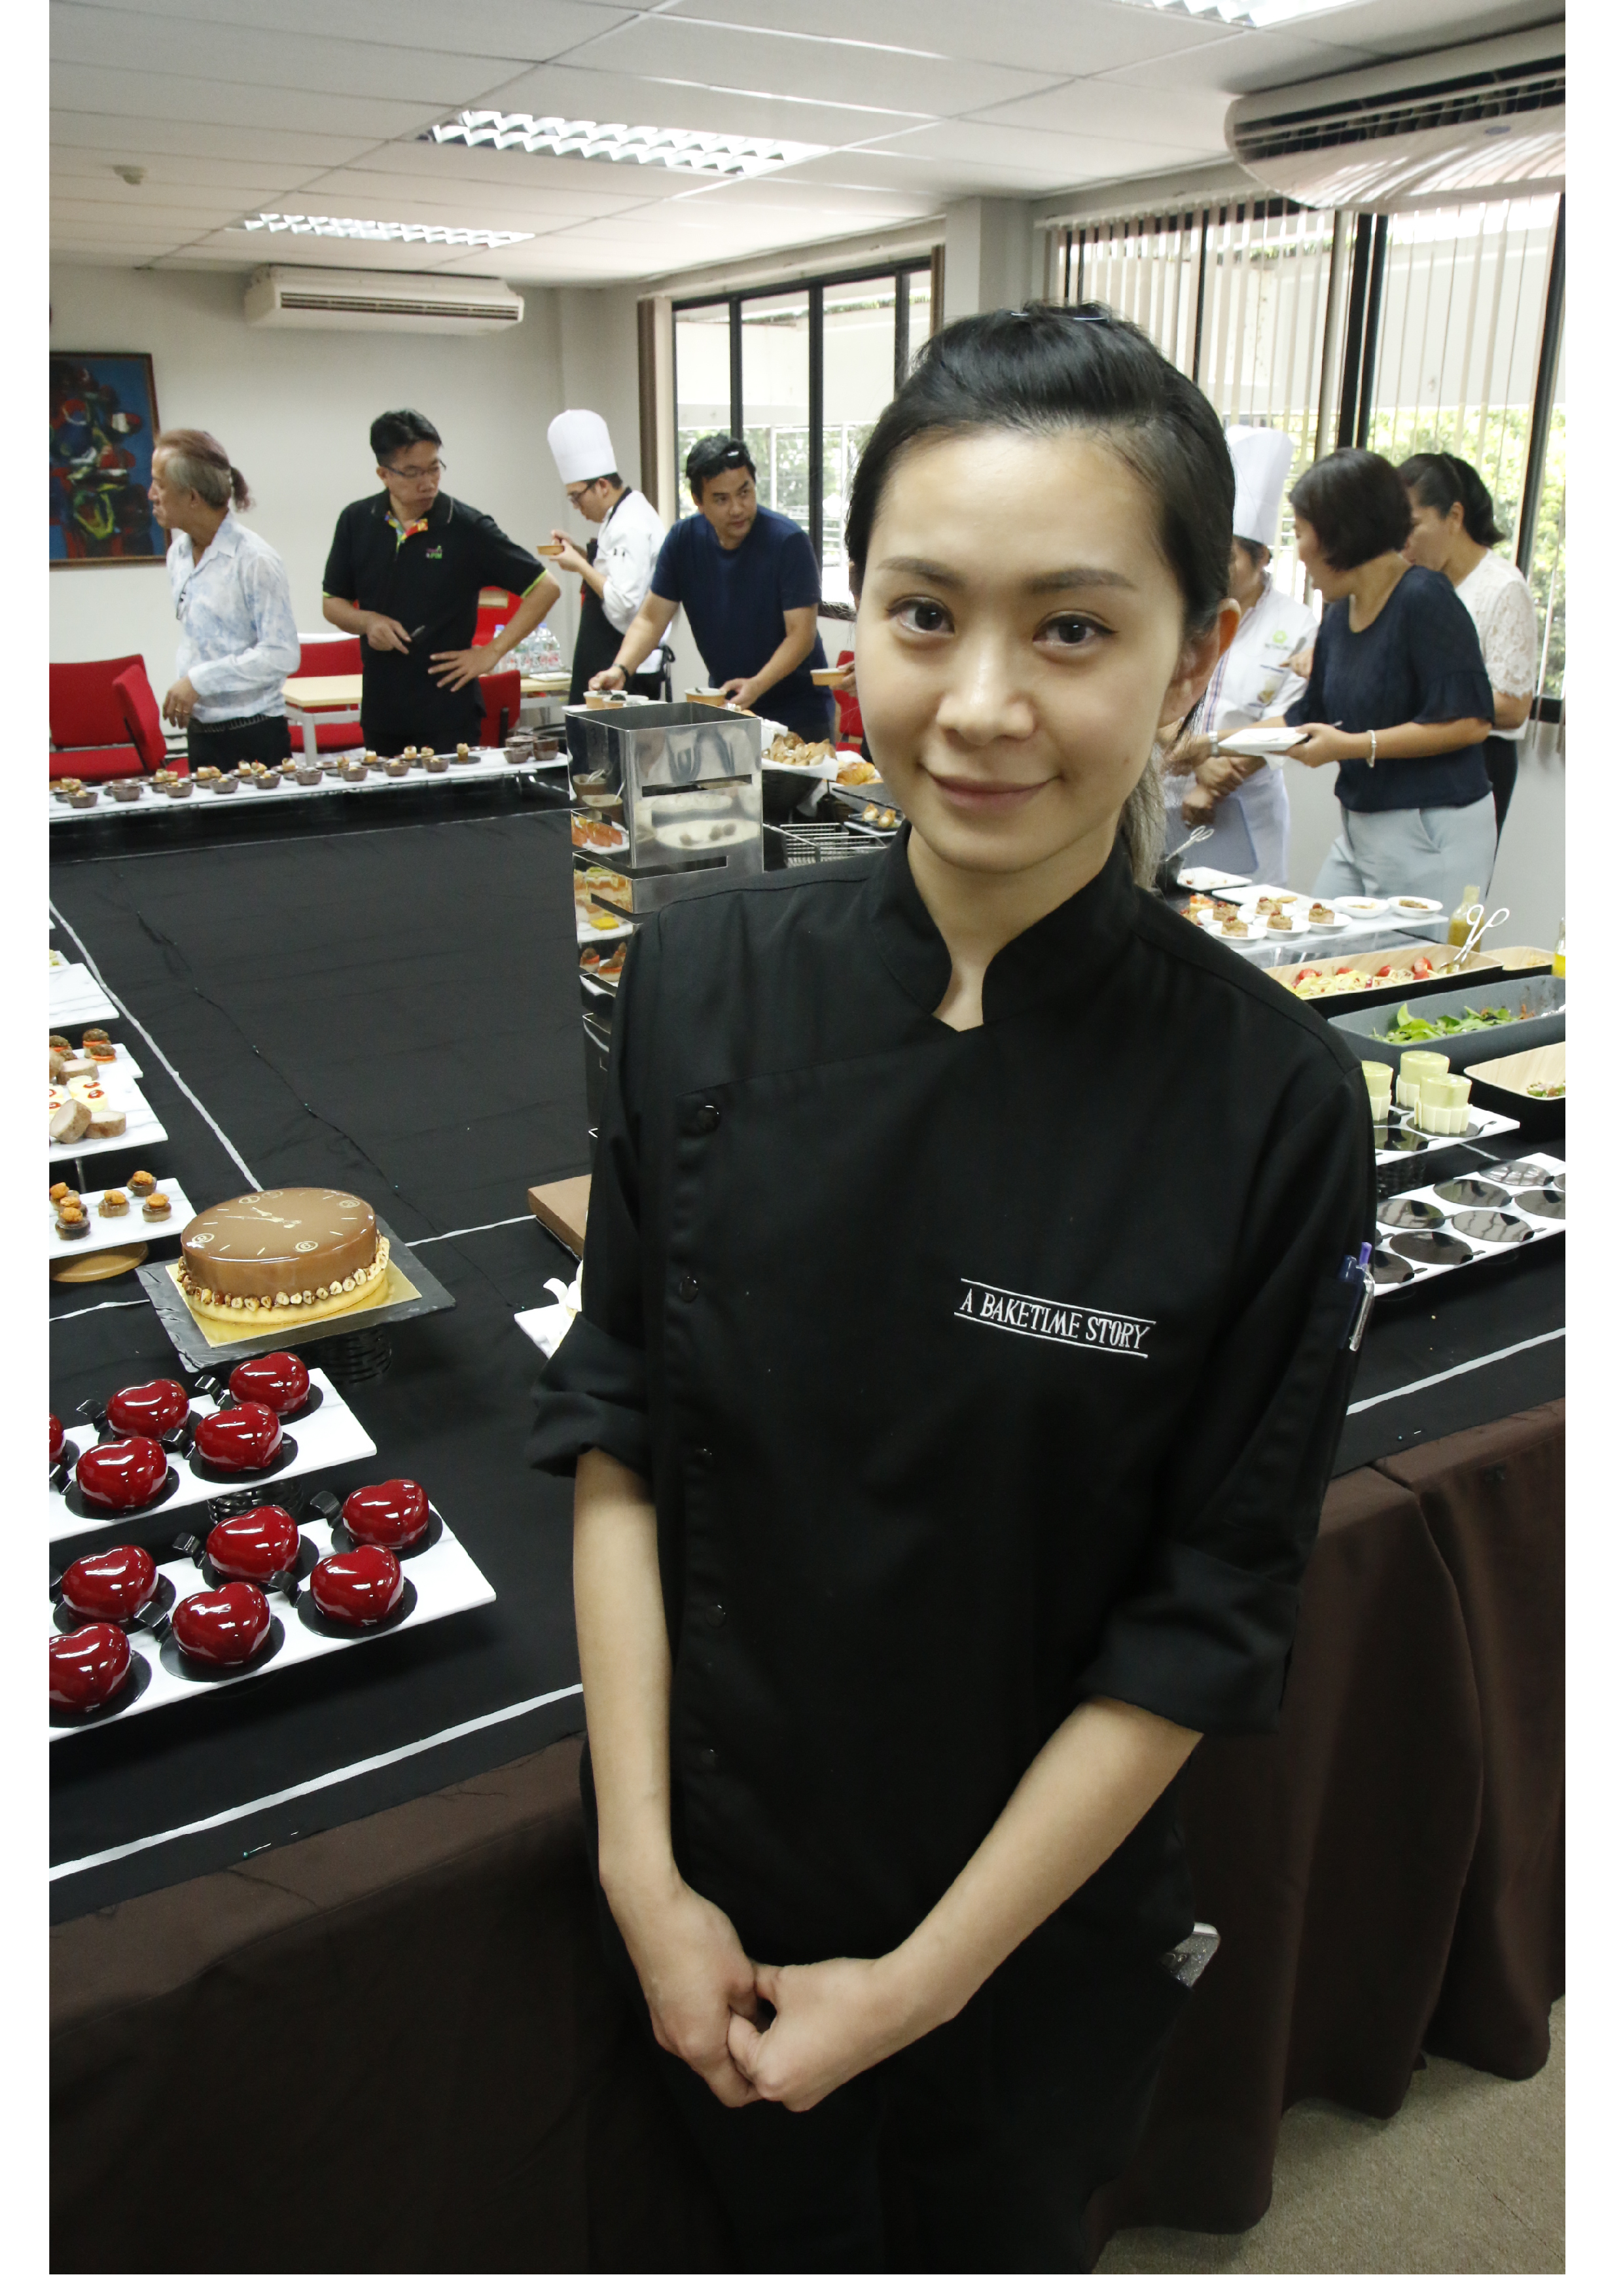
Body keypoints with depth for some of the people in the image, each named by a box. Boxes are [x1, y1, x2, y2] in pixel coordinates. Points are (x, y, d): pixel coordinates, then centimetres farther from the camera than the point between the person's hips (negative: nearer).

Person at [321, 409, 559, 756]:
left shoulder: (467, 527, -5)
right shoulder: (356, 523, 6)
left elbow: (545, 589, -2)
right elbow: (332, 603, 17)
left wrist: (492, 652, -6)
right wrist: (367, 621, -5)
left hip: (450, 717, -3)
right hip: (381, 714, 4)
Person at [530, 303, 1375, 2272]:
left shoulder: (1272, 1107, -21)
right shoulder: (706, 980, -14)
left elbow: (1202, 1625, -14)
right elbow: (616, 1435, -8)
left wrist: (924, 1978, -10)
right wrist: (641, 1868, -8)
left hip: (1039, 1916, -1)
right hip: (715, 1887, 2)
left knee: (993, 2241, 27)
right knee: (785, 2233, 28)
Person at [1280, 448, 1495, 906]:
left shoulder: (1425, 599, -14)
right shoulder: (1338, 615, 9)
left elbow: (1471, 722, -19)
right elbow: (1309, 718, 20)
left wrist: (1354, 746, -19)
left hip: (1432, 837, -8)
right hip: (1360, 829, 8)